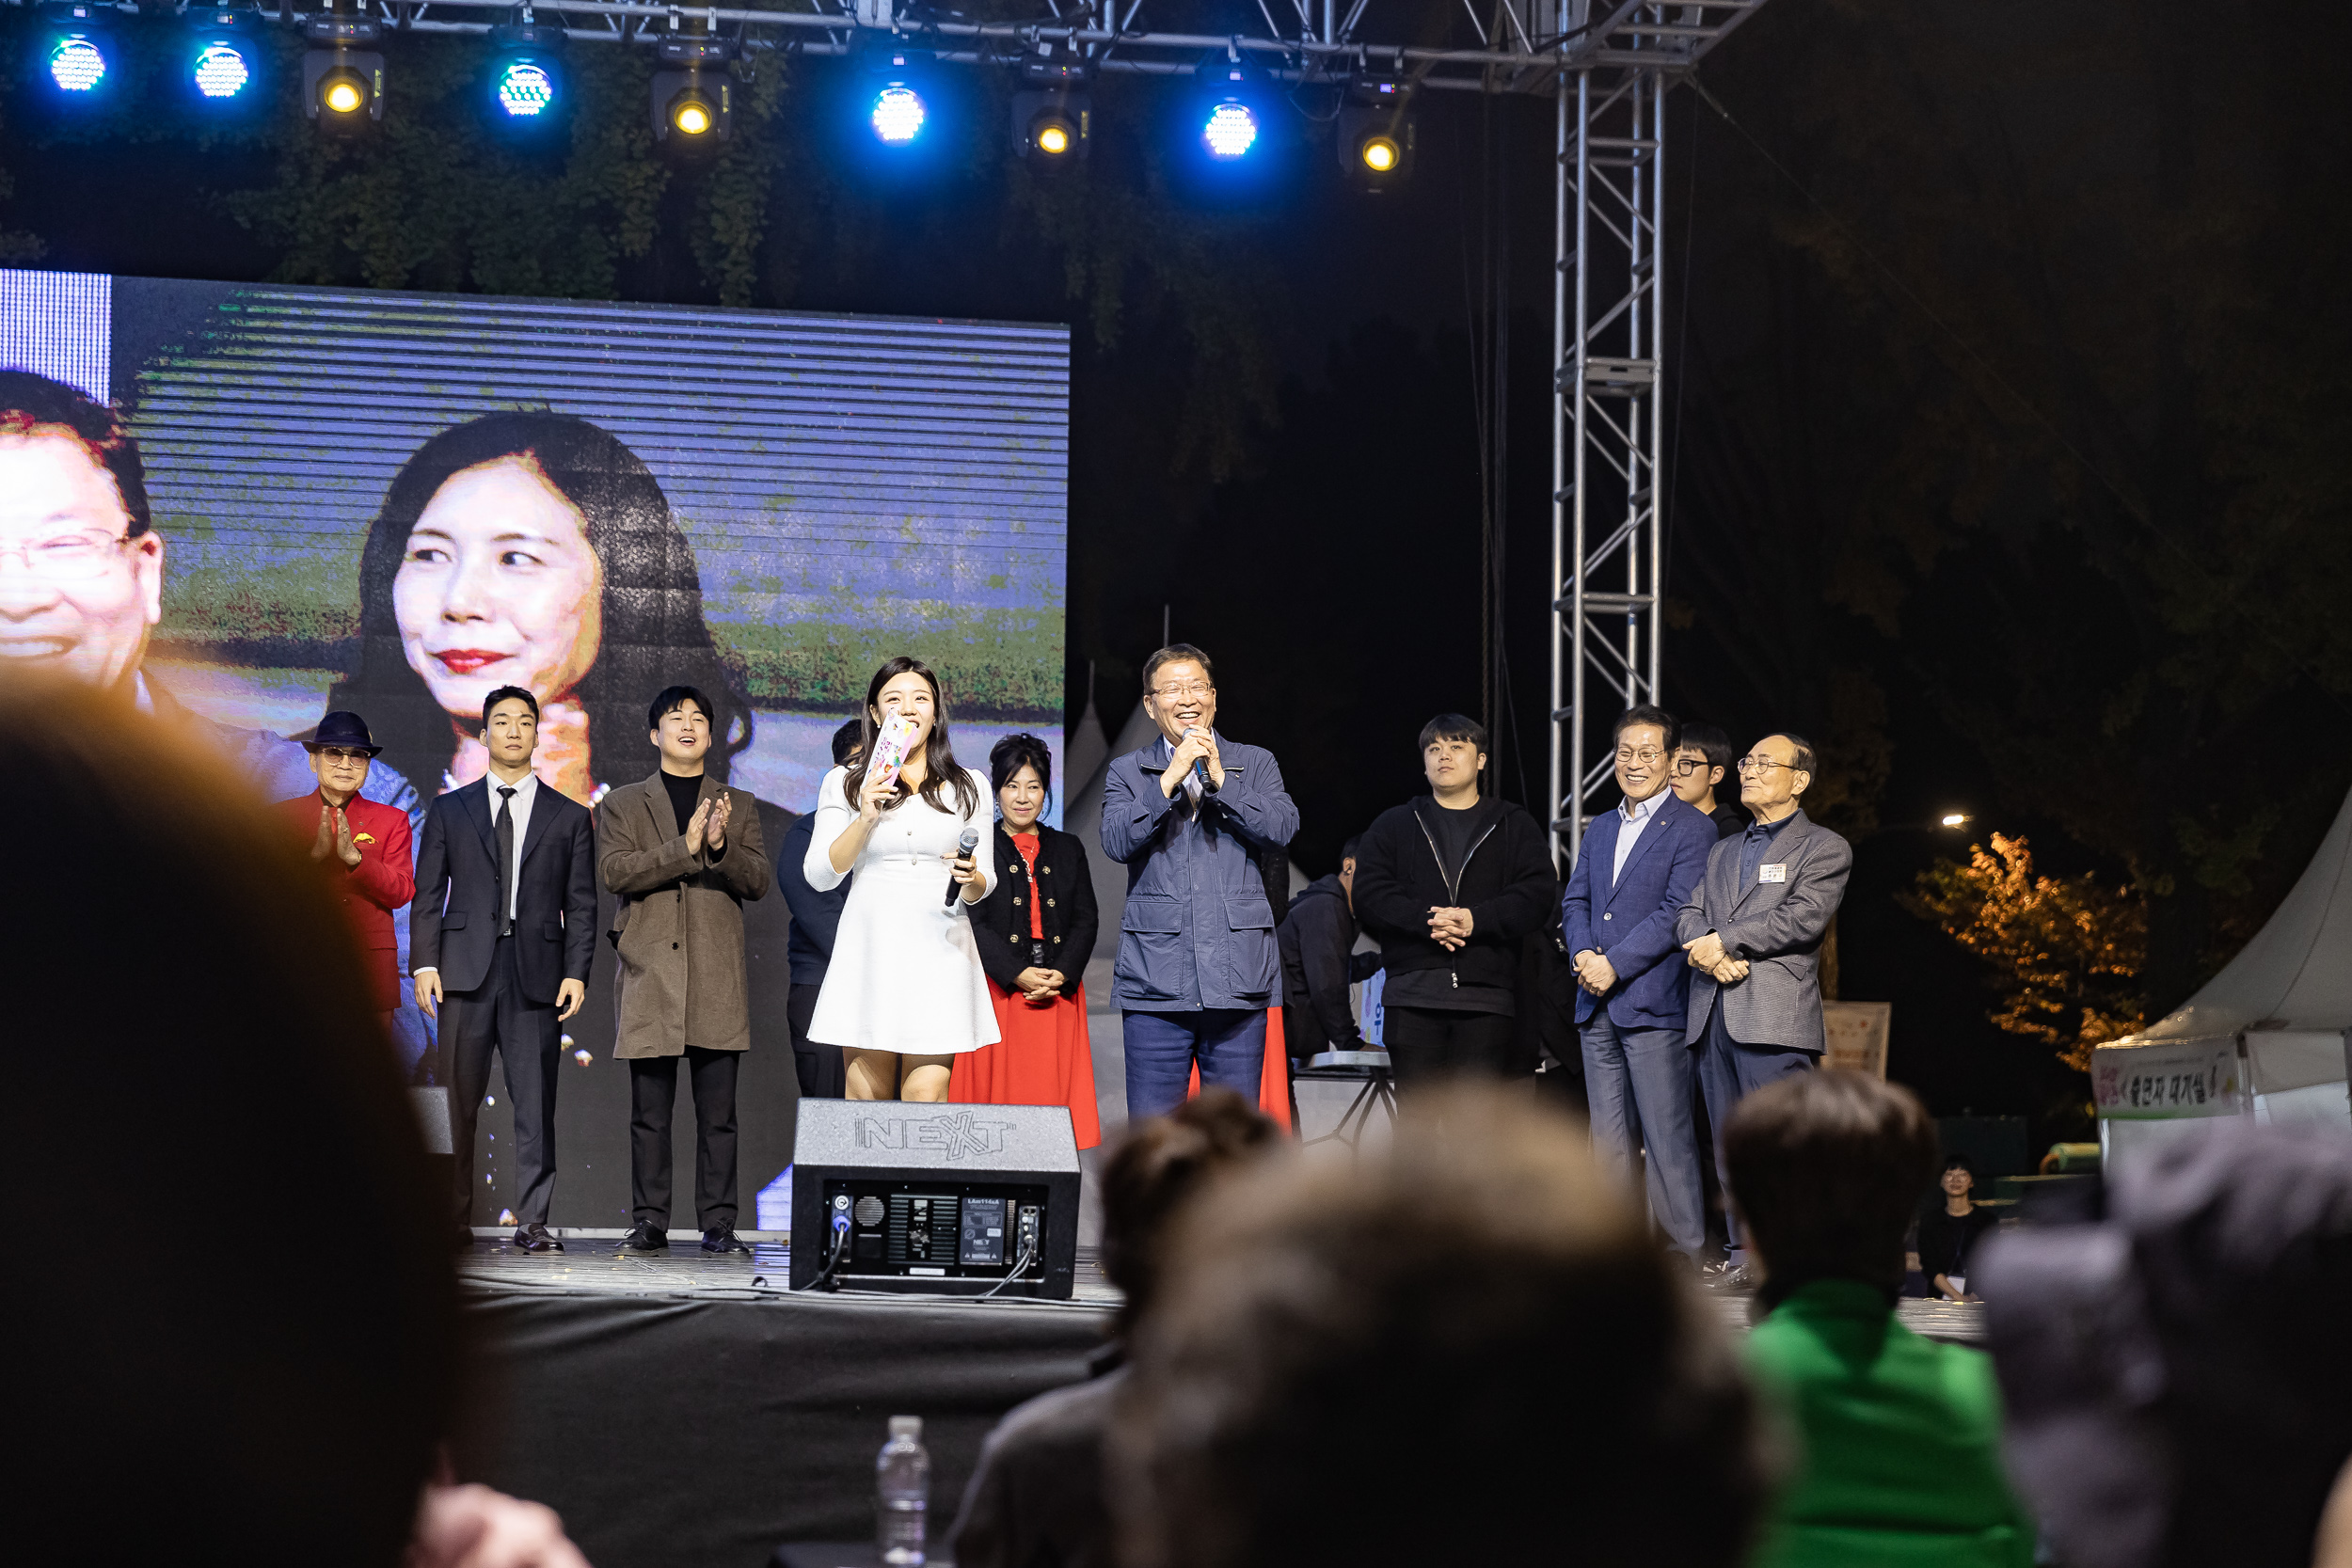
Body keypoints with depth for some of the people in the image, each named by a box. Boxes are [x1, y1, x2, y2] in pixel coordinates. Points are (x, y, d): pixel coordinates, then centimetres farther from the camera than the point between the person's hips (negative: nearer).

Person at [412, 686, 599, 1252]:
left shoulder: (570, 817, 12)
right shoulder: (448, 811, 13)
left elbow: (581, 905, 8)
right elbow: (428, 895, 9)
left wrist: (576, 972, -3)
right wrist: (425, 963, -3)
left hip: (537, 974, 0)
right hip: (466, 969, 0)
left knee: (536, 1102, -2)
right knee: (457, 1101, 0)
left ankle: (532, 1221, 3)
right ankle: (452, 1219, 7)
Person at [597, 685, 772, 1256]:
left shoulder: (739, 807, 16)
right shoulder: (624, 804, 12)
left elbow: (758, 882, 6)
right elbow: (614, 871, -3)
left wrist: (721, 847, -13)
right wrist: (686, 846, -13)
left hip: (717, 979, 1)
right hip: (650, 974, -1)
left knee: (718, 1113, -1)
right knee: (650, 1113, 0)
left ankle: (718, 1225, 2)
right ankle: (649, 1223, 5)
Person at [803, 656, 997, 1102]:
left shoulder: (968, 787, 12)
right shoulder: (844, 783, 8)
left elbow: (984, 883, 13)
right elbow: (819, 876, 3)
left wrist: (970, 879, -10)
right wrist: (866, 818, -10)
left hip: (939, 951, 0)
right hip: (869, 949, 0)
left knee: (927, 1095, -8)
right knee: (867, 1098, -2)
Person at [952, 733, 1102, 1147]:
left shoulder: (1068, 848, 16)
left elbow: (1086, 919, 9)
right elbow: (973, 921, -4)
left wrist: (1061, 975, -7)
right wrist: (1018, 974, -14)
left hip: (1058, 995, 3)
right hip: (997, 991, -3)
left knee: (1055, 1092, -2)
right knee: (998, 1088, -6)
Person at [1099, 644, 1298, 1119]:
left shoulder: (1255, 764, 13)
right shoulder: (1126, 772, 12)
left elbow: (1281, 830, -3)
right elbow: (1117, 842, -5)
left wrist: (1218, 779, -10)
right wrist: (1170, 778, -11)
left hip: (1237, 975, 1)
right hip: (1156, 982, 0)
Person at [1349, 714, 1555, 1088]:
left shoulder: (1516, 827, 14)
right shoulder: (1393, 825, 17)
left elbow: (1537, 894, 0)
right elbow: (1369, 895, 3)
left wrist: (1477, 920, -15)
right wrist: (1425, 920, -14)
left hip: (1486, 999, -1)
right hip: (1412, 996, 1)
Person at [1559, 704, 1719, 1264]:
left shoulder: (1691, 828, -3)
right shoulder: (1600, 828, 20)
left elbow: (1678, 912, -11)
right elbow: (1575, 900, 15)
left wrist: (1616, 965, -16)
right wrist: (1582, 953, -5)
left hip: (1653, 1002, -7)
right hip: (1597, 1007, 7)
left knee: (1667, 1139, -8)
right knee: (1609, 1139, 9)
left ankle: (1689, 1256, -4)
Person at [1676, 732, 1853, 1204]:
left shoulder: (1825, 848, 5)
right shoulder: (1723, 852, 25)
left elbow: (1805, 917, -10)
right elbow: (1688, 914, 14)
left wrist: (1723, 941, -9)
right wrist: (1710, 953, -9)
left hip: (1775, 1018, -6)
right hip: (1712, 1014, 6)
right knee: (1730, 1160, 6)